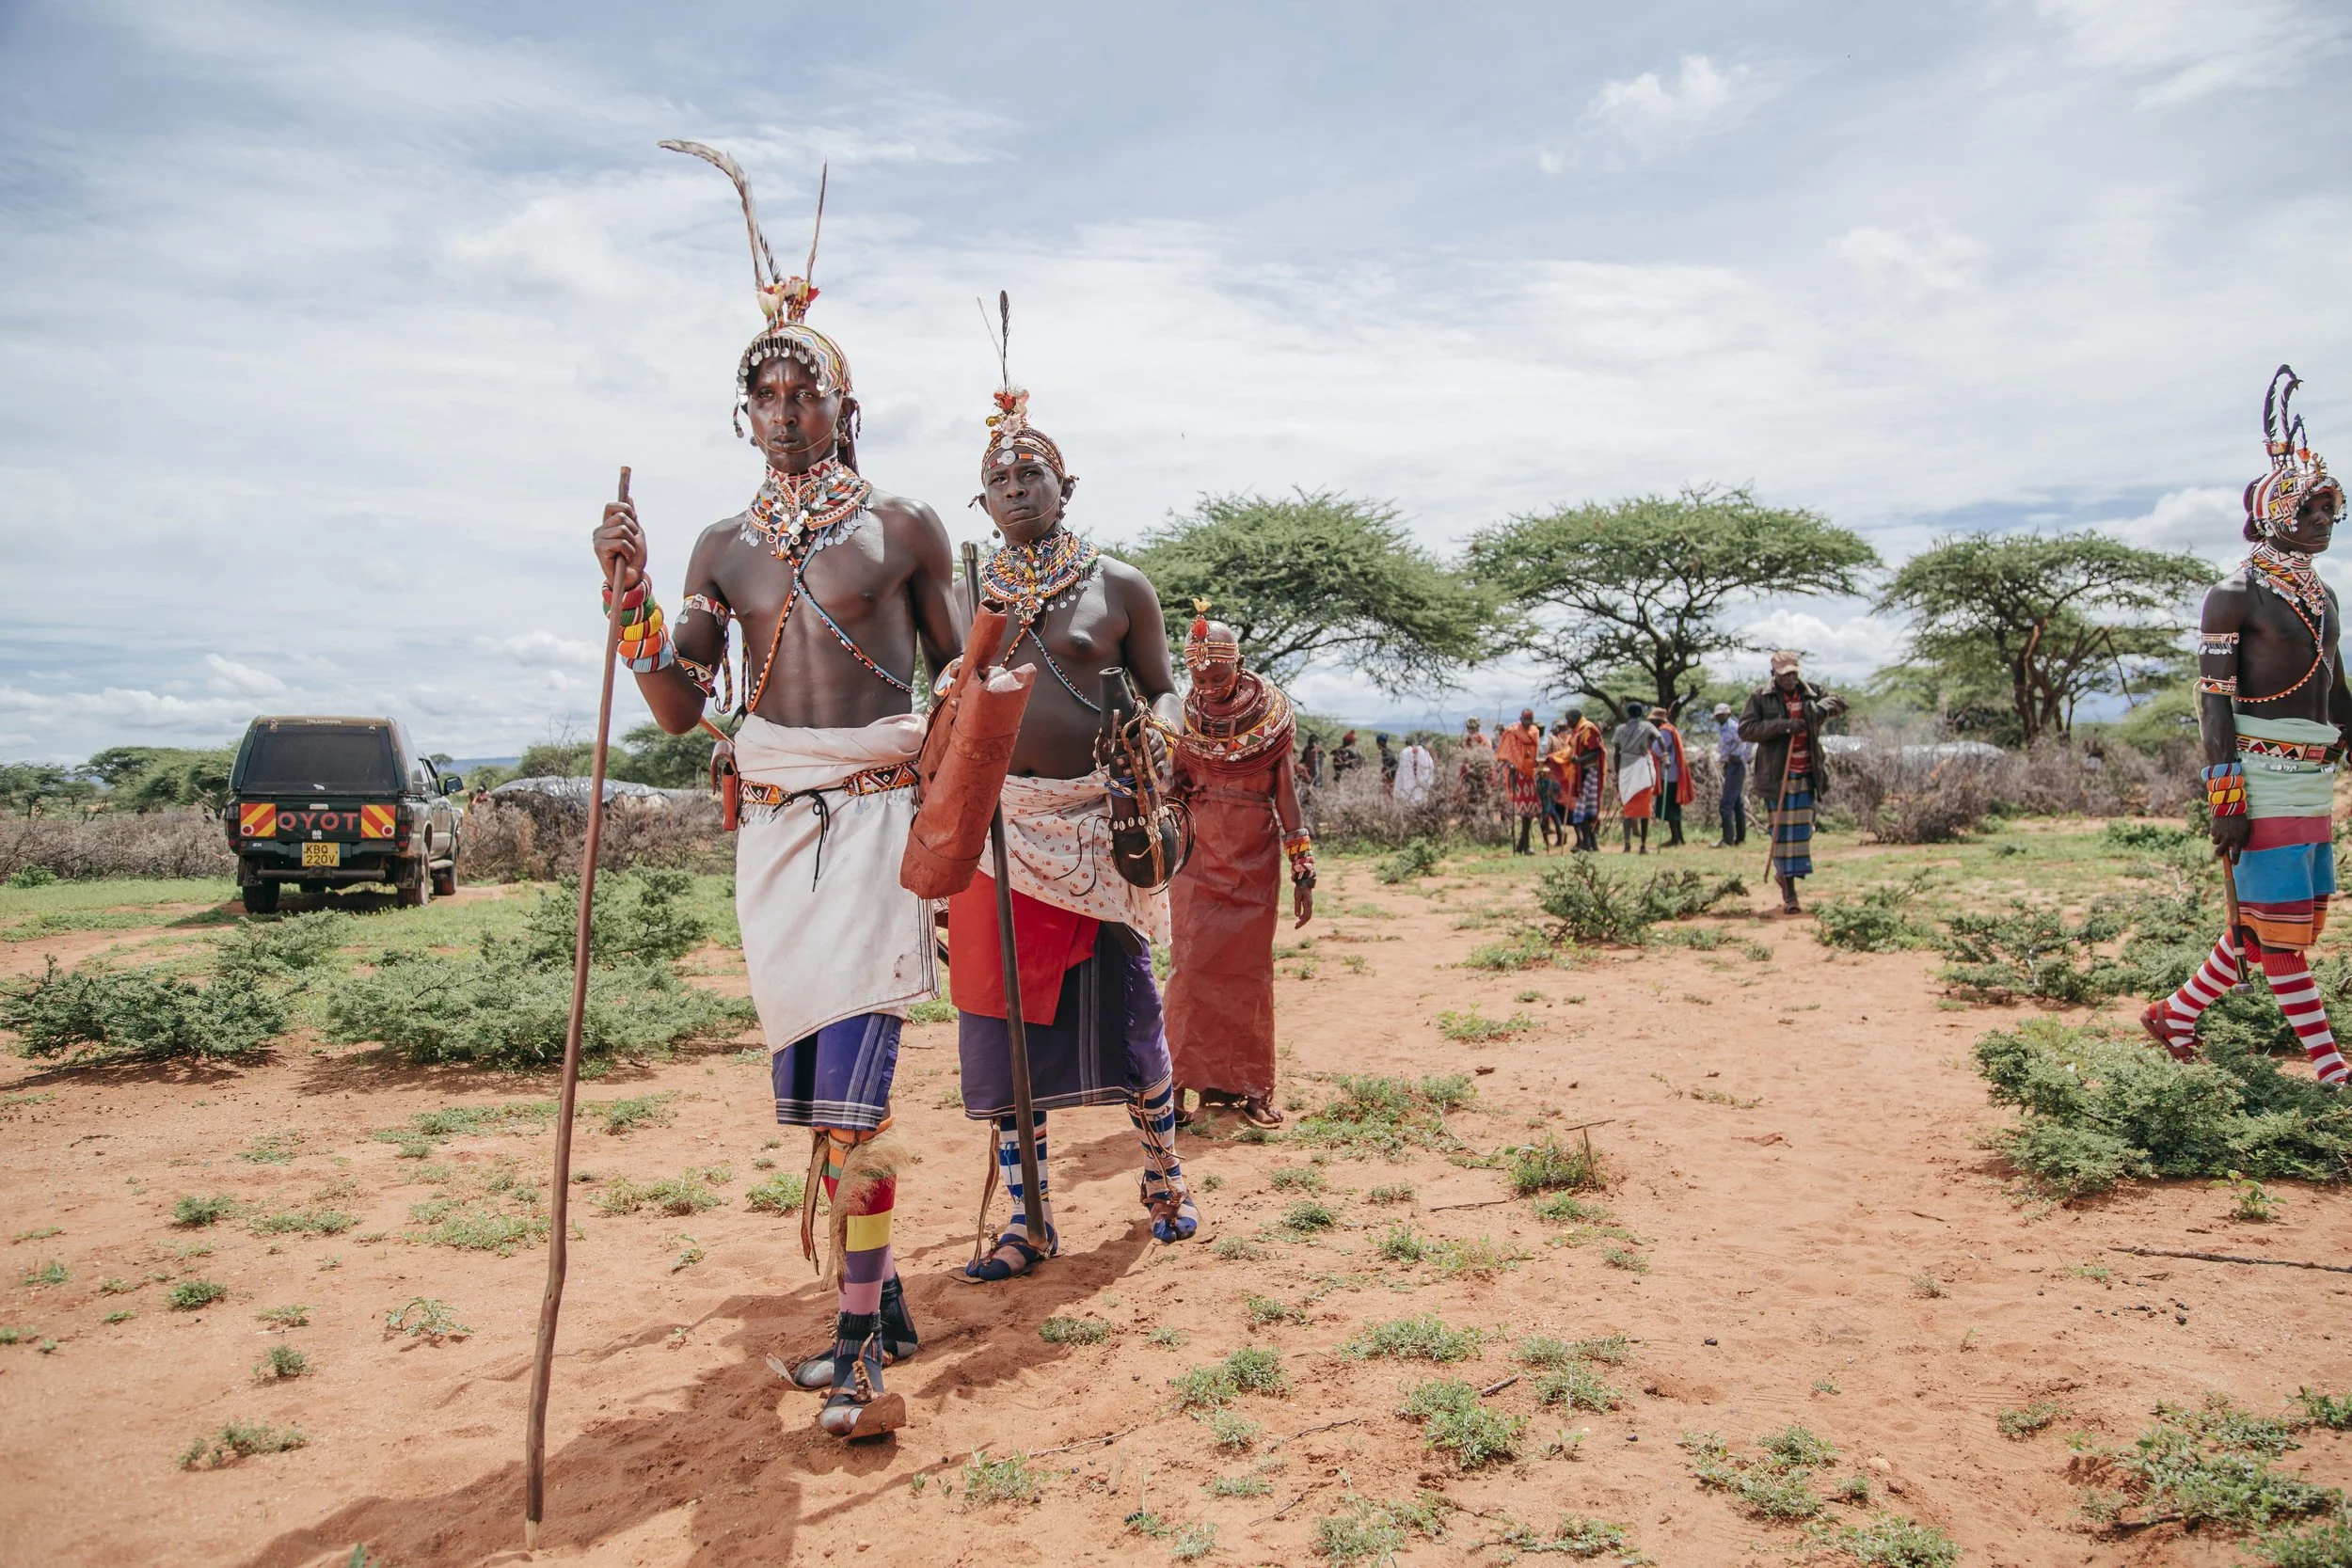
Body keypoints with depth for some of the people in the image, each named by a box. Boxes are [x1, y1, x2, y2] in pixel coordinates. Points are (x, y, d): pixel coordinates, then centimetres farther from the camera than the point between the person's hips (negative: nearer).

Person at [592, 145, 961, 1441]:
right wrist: (632, 602, -7)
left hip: (877, 809, -4)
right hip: (771, 821, 5)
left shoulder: (904, 530, 3)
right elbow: (677, 711, 7)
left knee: (853, 1068, -13)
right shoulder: (724, 548, 12)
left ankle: (862, 1341, -9)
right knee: (808, 1074, 9)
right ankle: (879, 1298, 23)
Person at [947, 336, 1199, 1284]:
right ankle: (1026, 1219, 16)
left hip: (1096, 819, -2)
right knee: (1005, 1014, 4)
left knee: (1124, 1003, 4)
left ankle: (1165, 1178, 27)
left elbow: (1161, 690, 9)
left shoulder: (1120, 587, 4)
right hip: (997, 823, 2)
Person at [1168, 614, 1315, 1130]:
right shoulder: (1182, 718, -1)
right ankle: (1182, 1078, 4)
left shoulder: (1271, 715, -2)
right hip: (1198, 860, 0)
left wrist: (1303, 871, -1)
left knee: (1250, 973, 4)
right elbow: (1163, 789, 2)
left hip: (1255, 863, 0)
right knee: (1193, 967, -4)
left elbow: (1286, 793, 1)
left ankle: (1248, 1084, 13)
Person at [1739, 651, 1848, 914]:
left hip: (1806, 774, 4)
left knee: (1802, 828, 11)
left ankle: (1785, 872, 35)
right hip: (1777, 775, -4)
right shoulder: (1760, 697, -3)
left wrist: (1821, 709, -13)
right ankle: (1789, 894, 0)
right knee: (1783, 831, -4)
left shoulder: (1810, 693, 8)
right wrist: (1782, 725, -20)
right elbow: (1745, 730, -9)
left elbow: (1840, 701, 9)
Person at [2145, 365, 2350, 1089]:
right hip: (2263, 792, -9)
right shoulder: (2236, 596, -8)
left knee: (2280, 931, 12)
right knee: (2281, 936, -2)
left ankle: (2173, 1015, 24)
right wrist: (2226, 804, -18)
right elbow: (2213, 704, -13)